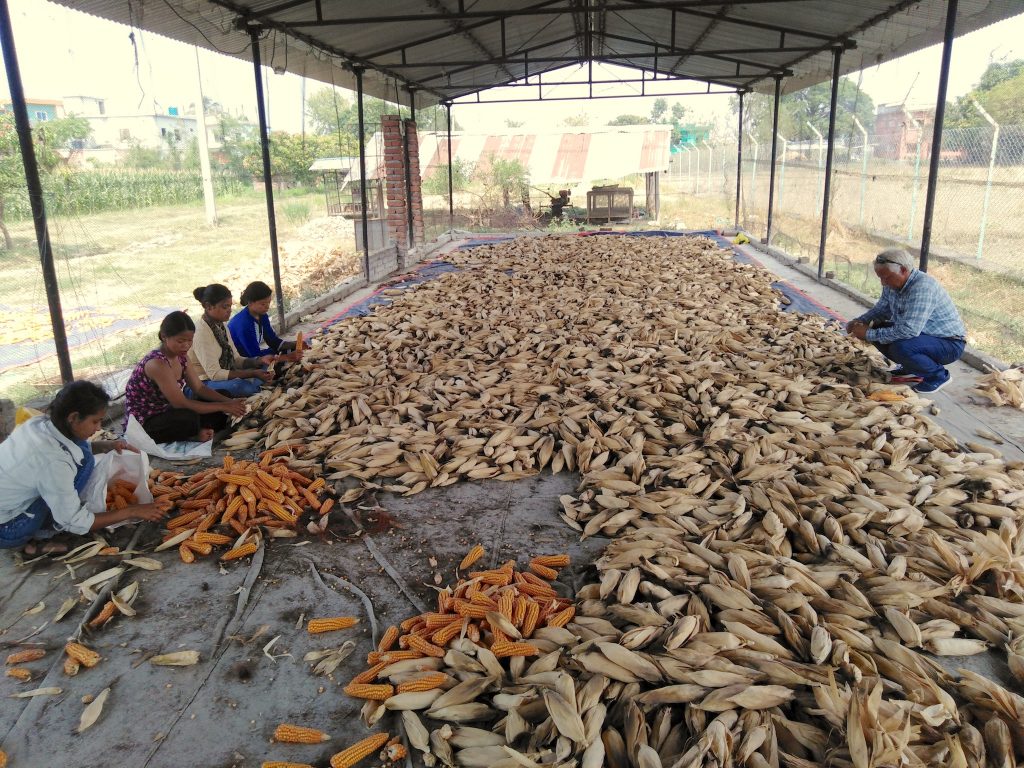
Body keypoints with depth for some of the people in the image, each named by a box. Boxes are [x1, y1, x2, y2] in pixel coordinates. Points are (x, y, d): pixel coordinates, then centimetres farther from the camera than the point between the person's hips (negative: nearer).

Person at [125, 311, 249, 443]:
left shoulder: (181, 356, 0)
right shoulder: (157, 363, -27)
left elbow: (199, 388, 4)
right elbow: (181, 403, -28)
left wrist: (229, 402, -12)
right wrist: (222, 406, -25)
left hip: (166, 412, 9)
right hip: (144, 424, -9)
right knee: (189, 418, -36)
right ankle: (194, 435, -7)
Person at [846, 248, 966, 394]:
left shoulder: (922, 287, -30)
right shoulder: (892, 284, -3)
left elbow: (909, 330, -38)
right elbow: (881, 309, 15)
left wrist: (869, 334, -31)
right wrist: (858, 322, -4)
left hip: (950, 343, -9)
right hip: (922, 334, 9)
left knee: (900, 347, -33)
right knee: (878, 329, -3)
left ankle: (938, 375, -6)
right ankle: (911, 369, 13)